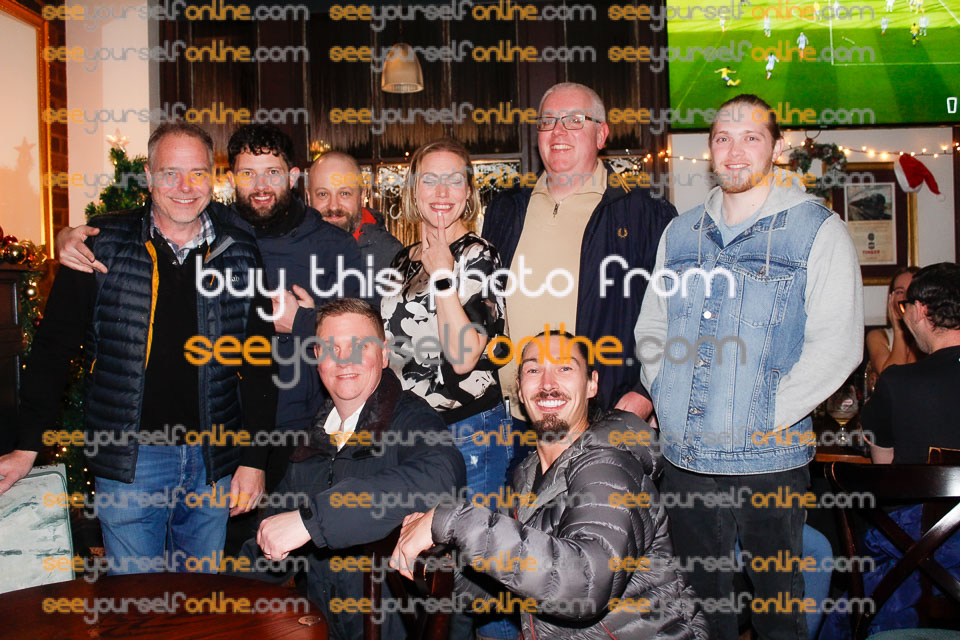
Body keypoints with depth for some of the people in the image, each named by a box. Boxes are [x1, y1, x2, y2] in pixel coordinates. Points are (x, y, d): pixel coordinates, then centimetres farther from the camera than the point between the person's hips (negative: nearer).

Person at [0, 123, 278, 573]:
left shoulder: (239, 255, 2)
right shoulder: (104, 244, -2)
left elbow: (259, 364, 5)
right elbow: (54, 345, 3)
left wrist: (253, 458, 1)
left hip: (213, 461, 2)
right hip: (128, 459, -1)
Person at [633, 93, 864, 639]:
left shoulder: (817, 230, -3)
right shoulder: (681, 234, 11)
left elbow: (838, 344, -11)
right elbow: (651, 324, 16)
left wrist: (770, 414, -16)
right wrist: (663, 390, 1)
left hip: (767, 458, -4)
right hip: (684, 456, 4)